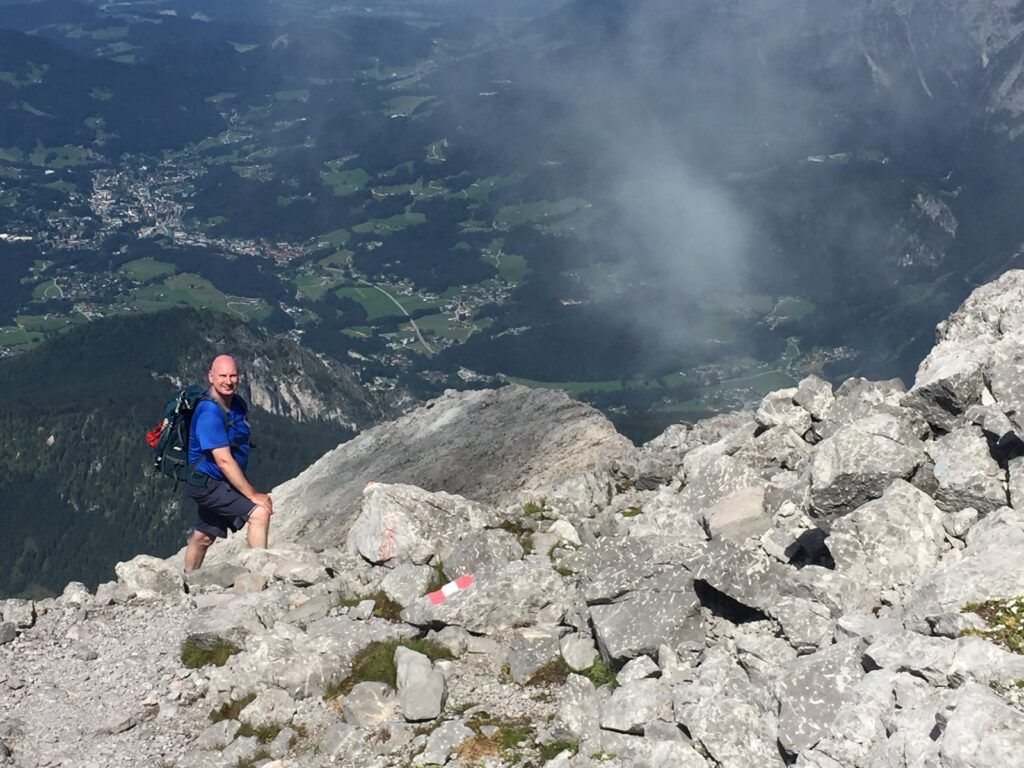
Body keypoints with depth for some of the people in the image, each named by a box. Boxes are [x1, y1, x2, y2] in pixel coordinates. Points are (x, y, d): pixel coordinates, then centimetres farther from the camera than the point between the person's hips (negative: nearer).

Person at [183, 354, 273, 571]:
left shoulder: (237, 403, 3)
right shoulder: (209, 413, -25)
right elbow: (224, 461, -28)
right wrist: (253, 495, -26)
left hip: (216, 485, 9)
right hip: (208, 484, -9)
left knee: (204, 537, 22)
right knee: (259, 512, -21)